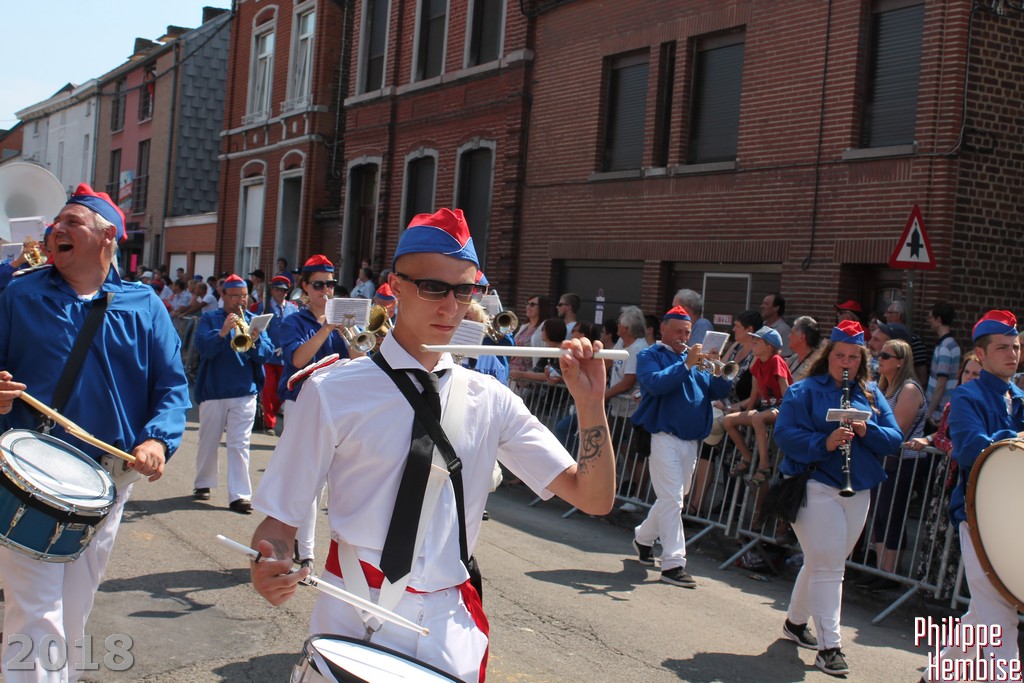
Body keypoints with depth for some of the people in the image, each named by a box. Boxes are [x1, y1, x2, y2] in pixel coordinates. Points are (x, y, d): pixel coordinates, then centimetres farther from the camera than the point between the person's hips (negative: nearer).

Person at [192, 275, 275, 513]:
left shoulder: (254, 321, 8)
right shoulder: (209, 319, 3)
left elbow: (267, 354, -2)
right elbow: (204, 347, -14)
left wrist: (255, 341, -23)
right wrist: (223, 331, -29)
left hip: (245, 392, 0)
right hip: (213, 391, 0)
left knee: (239, 444, -3)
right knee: (208, 441, 13)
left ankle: (239, 495, -4)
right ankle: (203, 484, 32)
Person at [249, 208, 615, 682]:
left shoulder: (489, 400, 0)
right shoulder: (334, 391, -9)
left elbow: (594, 498, -1)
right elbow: (280, 516, -5)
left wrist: (589, 402, -16)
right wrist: (269, 565, -27)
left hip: (451, 627, 3)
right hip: (354, 622, -2)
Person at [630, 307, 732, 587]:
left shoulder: (695, 359, 16)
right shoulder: (650, 356, 0)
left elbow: (717, 392, 8)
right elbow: (656, 384, -20)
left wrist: (722, 372, -11)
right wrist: (686, 365, -23)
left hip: (691, 440, 7)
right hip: (664, 437, -7)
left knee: (673, 498, 18)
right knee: (672, 500, -11)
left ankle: (643, 537, 39)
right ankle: (673, 563, -10)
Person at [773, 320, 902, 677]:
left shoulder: (872, 396, 11)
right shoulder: (804, 391, -3)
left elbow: (894, 439, 4)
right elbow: (784, 434, -14)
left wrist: (866, 430, -16)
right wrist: (824, 443, -28)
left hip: (858, 492, 6)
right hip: (816, 487, -5)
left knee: (824, 563, 15)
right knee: (827, 566, -9)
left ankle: (795, 621, 34)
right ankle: (829, 646, -6)